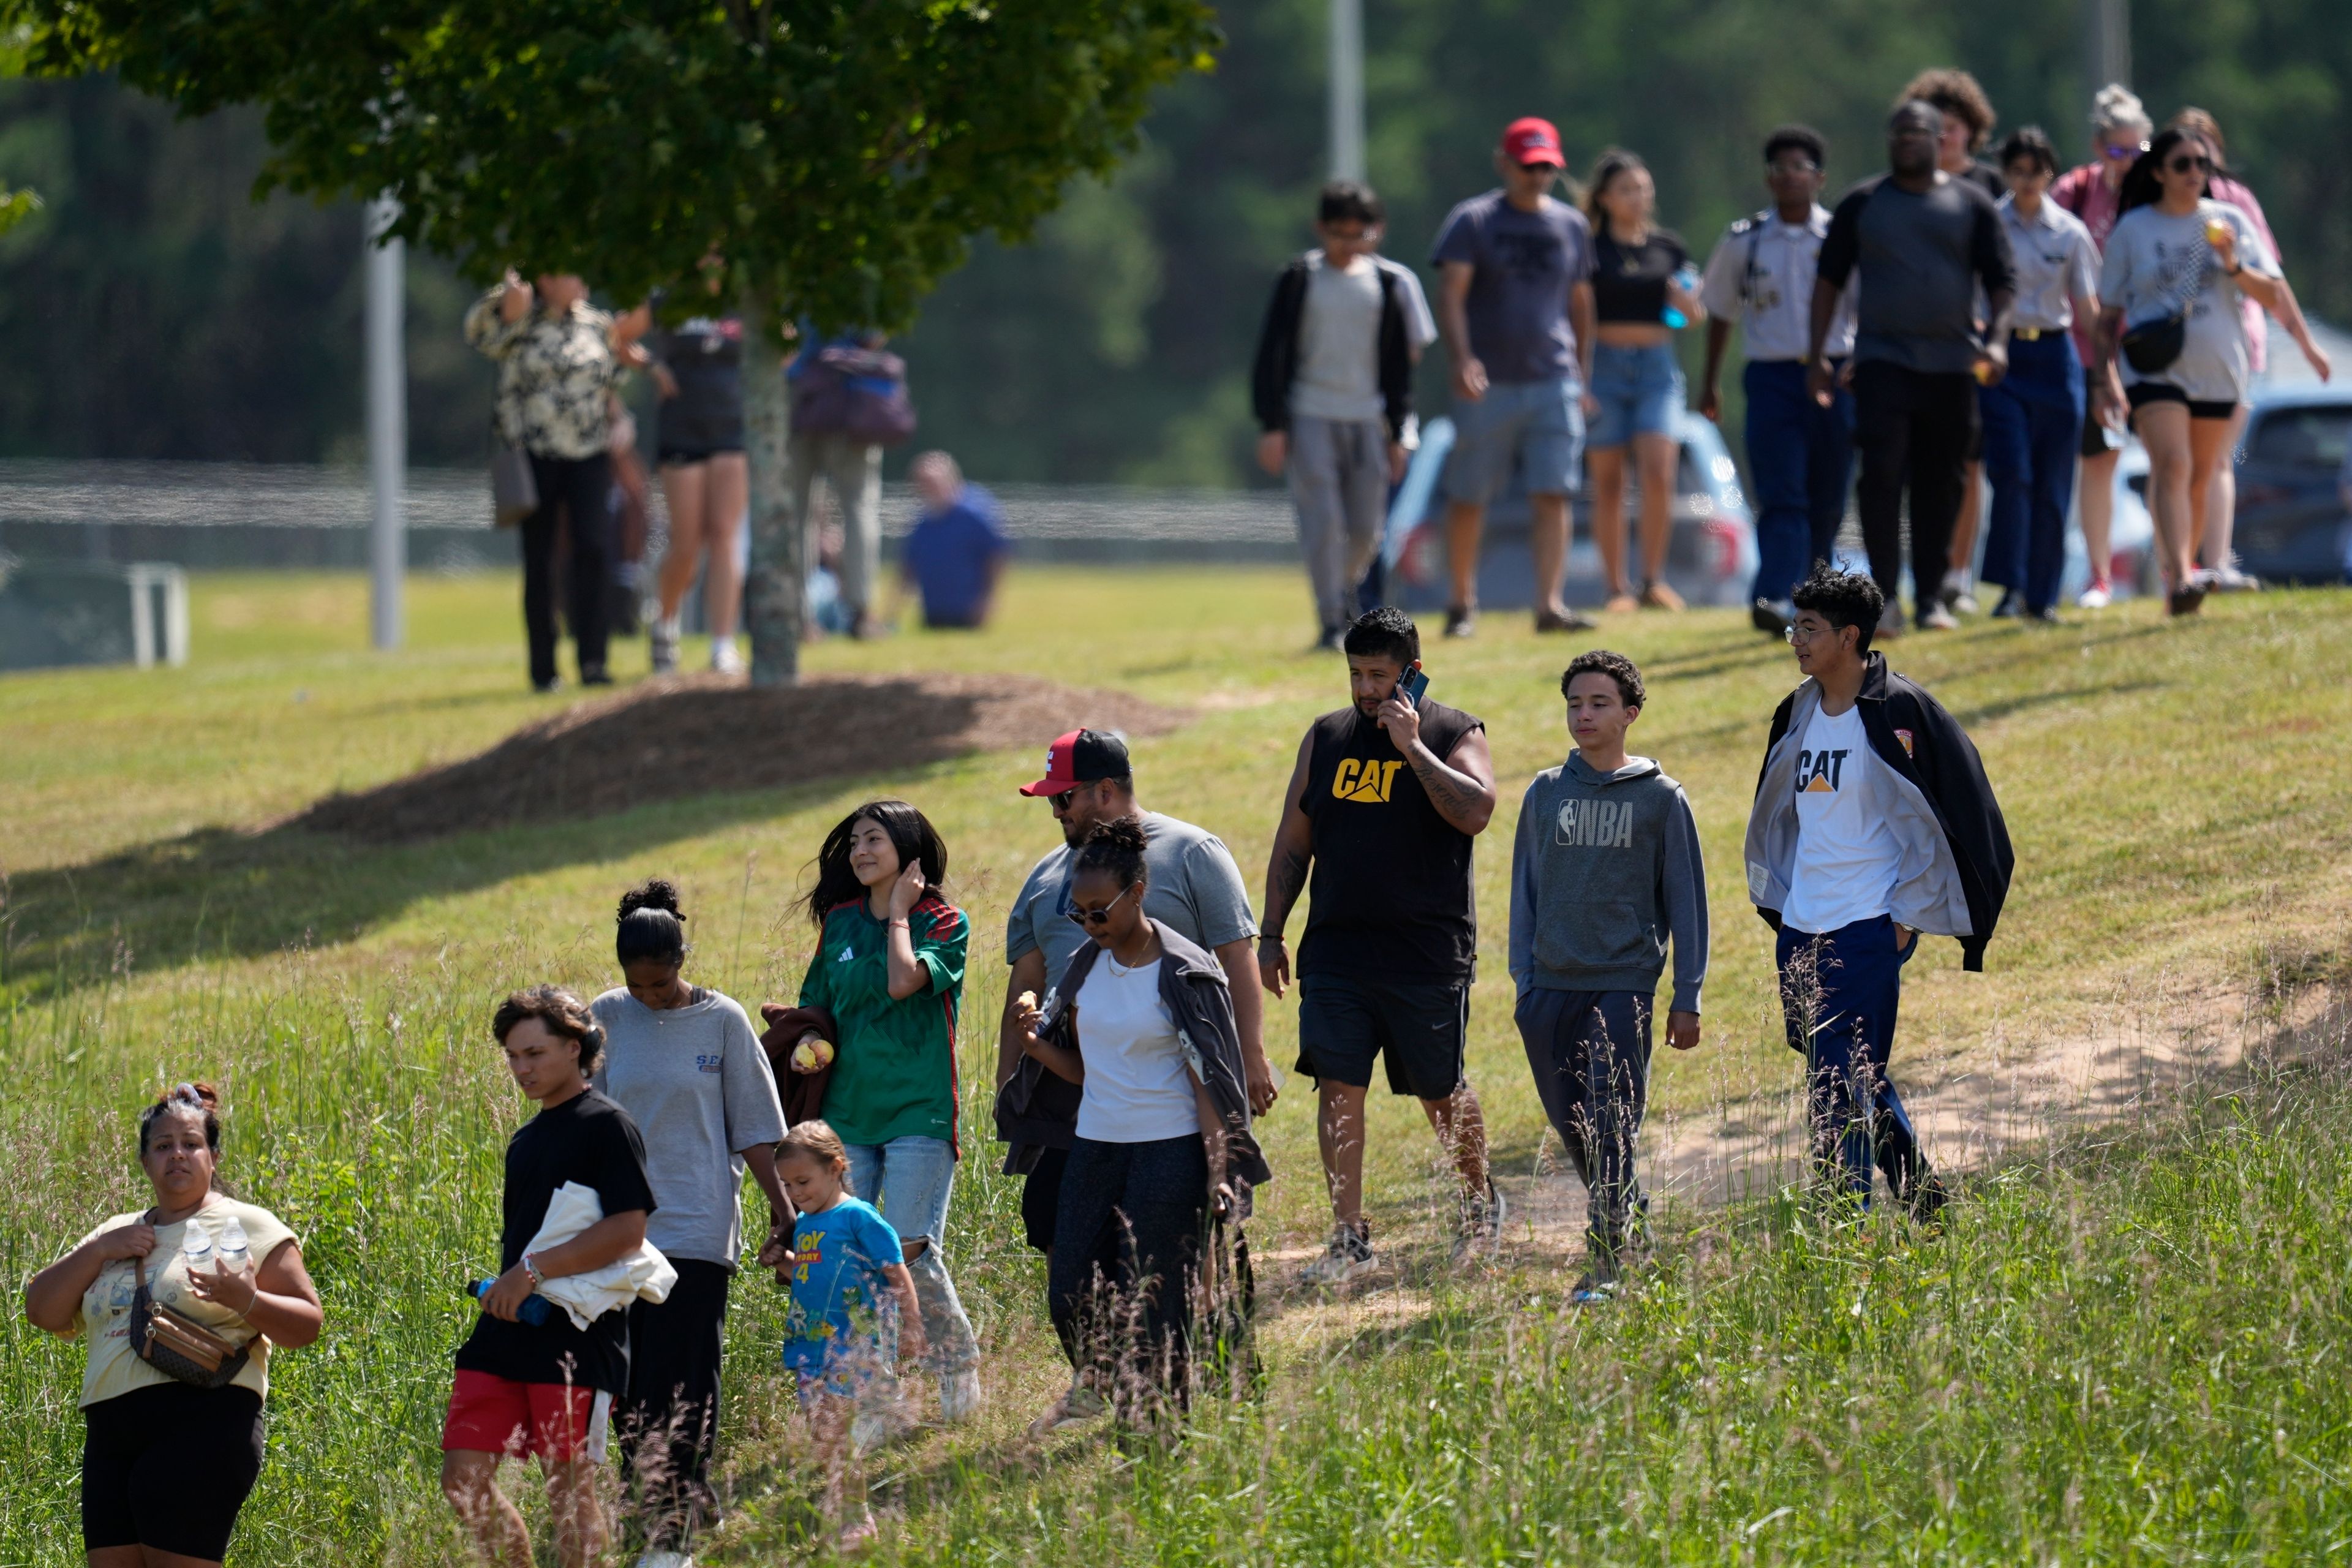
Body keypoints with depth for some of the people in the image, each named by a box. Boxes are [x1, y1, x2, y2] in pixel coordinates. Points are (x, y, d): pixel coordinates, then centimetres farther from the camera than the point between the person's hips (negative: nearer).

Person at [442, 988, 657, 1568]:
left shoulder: (607, 1126, -6)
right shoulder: (525, 1140, 18)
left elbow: (628, 1231, -16)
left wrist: (533, 1271, -19)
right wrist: (502, 1290, 10)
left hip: (578, 1337, -8)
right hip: (507, 1331, 8)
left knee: (569, 1487, -3)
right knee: (464, 1480, 1)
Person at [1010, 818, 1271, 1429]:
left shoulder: (1184, 976, -11)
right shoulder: (1086, 967, 7)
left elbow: (1208, 1082, -10)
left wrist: (1219, 1175, -16)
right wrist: (1034, 1043, -5)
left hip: (1170, 1150, -6)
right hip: (1095, 1145, 6)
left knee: (1154, 1306, -4)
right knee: (1073, 1296, 6)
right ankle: (1097, 1386, 31)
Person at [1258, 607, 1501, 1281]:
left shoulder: (1454, 734, -2)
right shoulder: (1326, 738, 10)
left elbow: (1476, 812, -21)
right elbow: (1292, 845, 14)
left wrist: (1411, 745, -20)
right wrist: (1271, 935, 11)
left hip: (1429, 953, -3)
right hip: (1337, 948, 3)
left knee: (1441, 1091, 9)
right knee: (1338, 1085, -7)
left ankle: (1480, 1199, 34)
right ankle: (1350, 1238, -4)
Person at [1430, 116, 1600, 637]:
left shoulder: (1572, 226, 12)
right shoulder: (1473, 221, 0)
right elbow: (1451, 294, -9)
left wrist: (1584, 378, 15)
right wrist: (1462, 359, -23)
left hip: (1554, 383, 3)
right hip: (1488, 384, -3)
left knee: (1552, 495, -7)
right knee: (1468, 498, 4)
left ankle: (1550, 604, -11)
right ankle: (1463, 602, 17)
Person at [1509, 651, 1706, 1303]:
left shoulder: (1660, 799, 2)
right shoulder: (1544, 795, 10)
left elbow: (1685, 900, 4)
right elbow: (1526, 890, 14)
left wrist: (1686, 998, 1)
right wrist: (1524, 983, 7)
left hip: (1624, 986, -4)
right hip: (1552, 989, 4)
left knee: (1610, 1128, -10)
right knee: (1573, 1128, 8)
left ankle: (1608, 1263, -7)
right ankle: (1633, 1232, 28)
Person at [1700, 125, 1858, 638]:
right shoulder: (1743, 243, 8)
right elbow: (1720, 311, 19)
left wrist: (1858, 362, -16)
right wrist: (1710, 382, 20)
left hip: (1835, 378, 0)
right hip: (1772, 378, 0)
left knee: (1827, 500, 6)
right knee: (1781, 496, -13)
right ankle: (1773, 600, -23)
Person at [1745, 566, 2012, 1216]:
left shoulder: (1900, 713, -10)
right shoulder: (1797, 715, 11)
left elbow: (1947, 814, -8)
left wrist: (1908, 917, -11)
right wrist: (1778, 904, 18)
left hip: (1869, 931, -7)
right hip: (1801, 931, 7)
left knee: (1842, 1088, -12)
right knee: (1858, 1084, 13)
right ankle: (1920, 1192, 28)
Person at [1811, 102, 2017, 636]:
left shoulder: (1971, 205, 6)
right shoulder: (1861, 204, 7)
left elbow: (2002, 280, 6)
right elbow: (1829, 279, 10)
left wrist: (1996, 338, -10)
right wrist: (1817, 355, 5)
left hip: (1952, 365, 1)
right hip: (1882, 358, -1)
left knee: (1941, 484, 6)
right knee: (1881, 473, -14)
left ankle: (1930, 596, 15)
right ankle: (1885, 596, -12)